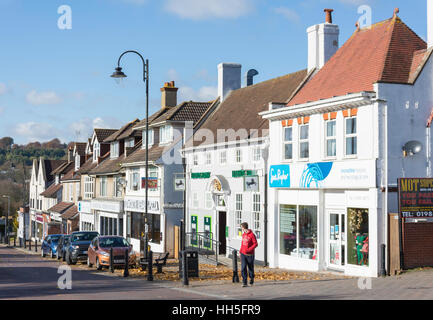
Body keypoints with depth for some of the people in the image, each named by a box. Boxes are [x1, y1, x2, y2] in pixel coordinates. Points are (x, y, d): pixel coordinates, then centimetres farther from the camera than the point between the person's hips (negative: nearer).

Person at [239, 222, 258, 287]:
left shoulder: (251, 235, -12)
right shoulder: (243, 234, 10)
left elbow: (255, 244, -12)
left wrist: (249, 249, -21)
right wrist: (240, 251, 14)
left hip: (250, 254, -5)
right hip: (243, 254, 5)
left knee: (250, 267, 10)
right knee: (243, 268, -7)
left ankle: (251, 279, 32)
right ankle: (244, 282, -7)